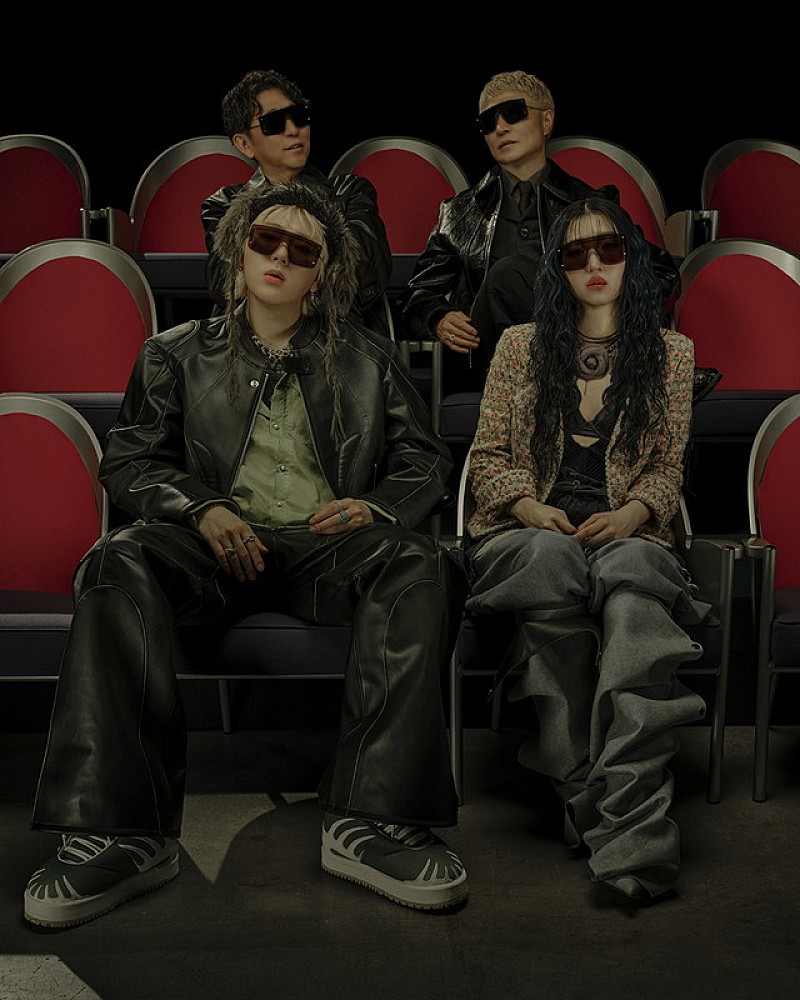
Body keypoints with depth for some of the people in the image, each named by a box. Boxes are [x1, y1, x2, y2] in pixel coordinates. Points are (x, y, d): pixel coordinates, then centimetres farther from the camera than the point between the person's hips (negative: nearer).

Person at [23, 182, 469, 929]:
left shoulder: (368, 360, 22)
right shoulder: (178, 354, 21)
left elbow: (425, 461, 17)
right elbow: (129, 459, 12)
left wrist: (375, 506, -6)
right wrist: (201, 510, -9)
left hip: (327, 544, 0)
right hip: (219, 543, 0)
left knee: (423, 569, -33)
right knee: (118, 566, -33)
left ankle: (371, 820, -35)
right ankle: (123, 833, -35)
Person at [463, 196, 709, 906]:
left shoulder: (670, 353, 16)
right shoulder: (521, 346, 15)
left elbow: (668, 470, 12)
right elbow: (489, 456, 11)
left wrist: (630, 514, -10)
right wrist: (529, 507, -9)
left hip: (626, 531, 0)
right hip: (528, 528, 0)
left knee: (632, 588, -38)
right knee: (556, 564, -39)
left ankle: (629, 834, -47)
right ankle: (587, 793, -33)